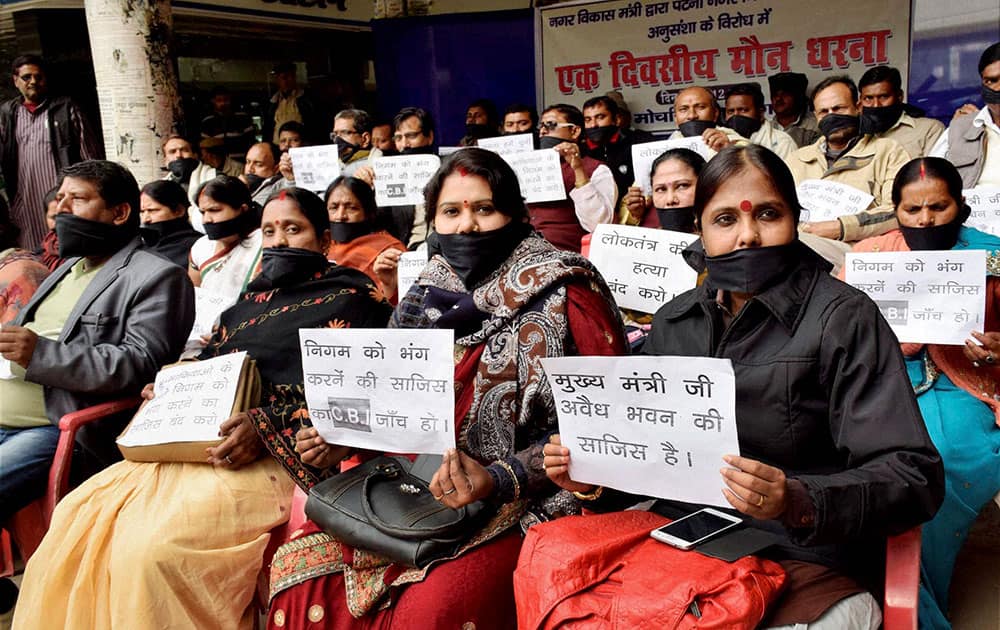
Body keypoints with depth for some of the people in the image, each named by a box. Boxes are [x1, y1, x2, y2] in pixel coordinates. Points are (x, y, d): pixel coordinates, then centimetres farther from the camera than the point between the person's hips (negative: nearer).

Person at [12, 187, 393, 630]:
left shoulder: (349, 302, 3)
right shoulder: (249, 303, 25)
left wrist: (267, 428, -20)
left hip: (278, 457, -7)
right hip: (196, 443, 8)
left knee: (155, 543, -27)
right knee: (78, 516, -9)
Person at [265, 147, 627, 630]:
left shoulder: (562, 294, -7)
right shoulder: (431, 293, 11)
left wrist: (496, 480, -23)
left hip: (527, 502, -6)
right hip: (416, 492, 6)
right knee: (299, 567, -9)